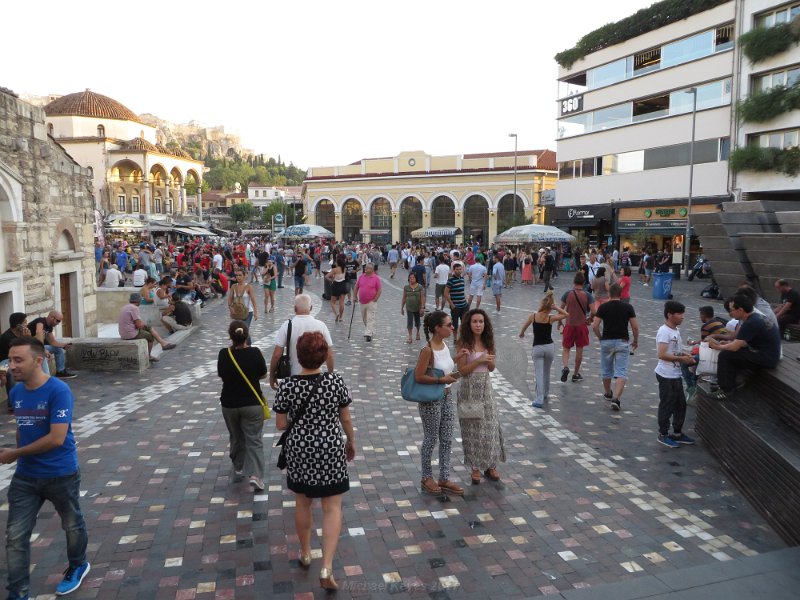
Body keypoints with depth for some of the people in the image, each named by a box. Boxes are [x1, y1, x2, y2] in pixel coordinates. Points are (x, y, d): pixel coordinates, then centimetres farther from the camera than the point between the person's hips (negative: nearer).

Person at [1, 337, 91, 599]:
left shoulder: (58, 391, -23)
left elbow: (56, 438, -25)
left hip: (61, 475, -5)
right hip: (25, 476, 5)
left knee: (72, 525, 17)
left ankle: (78, 567, 42)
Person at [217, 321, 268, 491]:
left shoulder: (224, 354, -11)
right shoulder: (255, 353, -14)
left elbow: (221, 375, 5)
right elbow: (263, 375, 0)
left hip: (229, 404, 2)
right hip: (252, 404, -2)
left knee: (236, 438, 22)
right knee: (254, 440, 3)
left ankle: (238, 469, 38)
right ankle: (256, 475, -11)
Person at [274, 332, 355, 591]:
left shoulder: (287, 386, -13)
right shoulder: (336, 381, -12)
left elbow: (281, 425, -5)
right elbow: (346, 419, -2)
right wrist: (351, 441, 14)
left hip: (299, 452, 1)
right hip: (330, 451, -1)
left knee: (302, 503, 21)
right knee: (333, 508, 7)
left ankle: (305, 553, 38)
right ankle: (327, 568, 0)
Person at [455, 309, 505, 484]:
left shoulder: (488, 342, 4)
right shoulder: (464, 343, -10)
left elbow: (491, 368, 12)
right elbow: (461, 370, -14)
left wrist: (491, 361, -10)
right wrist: (479, 360, -22)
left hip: (485, 387, 5)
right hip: (470, 388, -4)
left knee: (491, 426, 6)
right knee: (472, 428, 5)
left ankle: (490, 465, 22)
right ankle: (475, 467, 18)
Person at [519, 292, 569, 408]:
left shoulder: (533, 316, -5)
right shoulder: (551, 318, -7)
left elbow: (524, 327, 13)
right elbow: (567, 314, 7)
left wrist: (521, 333, 34)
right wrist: (556, 308, -1)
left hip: (537, 348, -1)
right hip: (549, 347, 1)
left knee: (539, 373, -2)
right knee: (546, 372, 21)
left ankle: (539, 400, -12)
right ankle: (545, 393, 38)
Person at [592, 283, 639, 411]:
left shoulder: (603, 307, -4)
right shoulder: (628, 307, -3)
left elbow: (595, 326, -9)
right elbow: (635, 326, -4)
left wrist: (600, 338, 7)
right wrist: (635, 341, 11)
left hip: (606, 342, 1)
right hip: (623, 342, -1)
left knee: (606, 370, 19)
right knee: (621, 372, -1)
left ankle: (608, 393, 37)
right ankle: (616, 398, -16)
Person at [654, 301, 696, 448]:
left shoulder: (676, 330, 11)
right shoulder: (664, 331, -19)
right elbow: (662, 355, -25)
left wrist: (686, 356, 5)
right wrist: (681, 359, -20)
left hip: (676, 374, 9)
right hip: (666, 375, -9)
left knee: (680, 404, 17)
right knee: (667, 406, 1)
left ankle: (677, 433, 29)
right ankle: (663, 435, 13)